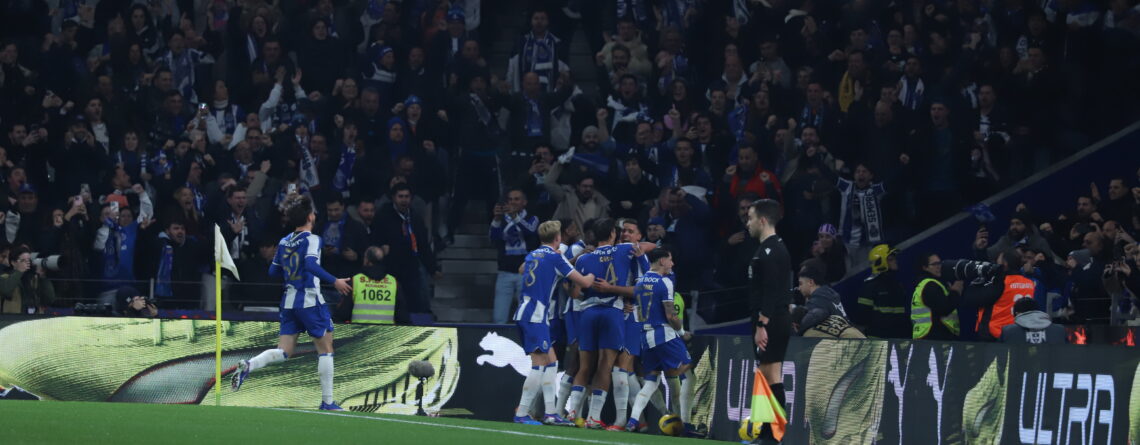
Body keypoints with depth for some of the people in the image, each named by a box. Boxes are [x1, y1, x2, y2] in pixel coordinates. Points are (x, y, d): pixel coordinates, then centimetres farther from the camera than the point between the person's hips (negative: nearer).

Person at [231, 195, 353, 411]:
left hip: (289, 301, 6)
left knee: (284, 352, 7)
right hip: (310, 301, -6)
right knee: (325, 349, 5)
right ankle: (327, 402, 5)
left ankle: (248, 366, -20)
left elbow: (273, 270, 17)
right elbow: (311, 265, -26)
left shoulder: (284, 242, 11)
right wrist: (334, 281, -25)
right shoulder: (312, 240, -10)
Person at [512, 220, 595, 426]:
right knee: (539, 365, -9)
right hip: (535, 315, -9)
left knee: (551, 362, 11)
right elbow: (583, 282, -8)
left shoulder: (532, 255, 14)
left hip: (524, 312, 9)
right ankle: (521, 413, -12)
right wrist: (592, 275, 16)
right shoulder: (555, 257, -8)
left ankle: (551, 413, 8)